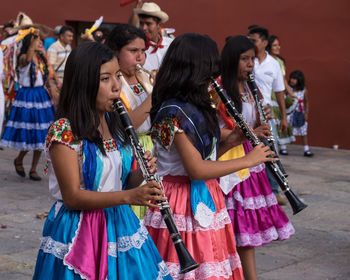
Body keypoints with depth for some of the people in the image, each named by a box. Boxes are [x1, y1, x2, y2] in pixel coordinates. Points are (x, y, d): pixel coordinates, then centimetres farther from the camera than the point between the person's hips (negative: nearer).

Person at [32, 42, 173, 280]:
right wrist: (129, 196, -28)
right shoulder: (64, 130, -15)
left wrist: (141, 174, -9)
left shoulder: (114, 122, 6)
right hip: (80, 232, -6)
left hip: (119, 224, 6)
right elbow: (72, 197, -19)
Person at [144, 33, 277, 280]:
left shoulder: (196, 107, 10)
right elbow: (196, 169, -21)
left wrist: (229, 142, 0)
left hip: (204, 199, 9)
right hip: (184, 202, -9)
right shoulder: (175, 112, -18)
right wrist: (248, 160, -13)